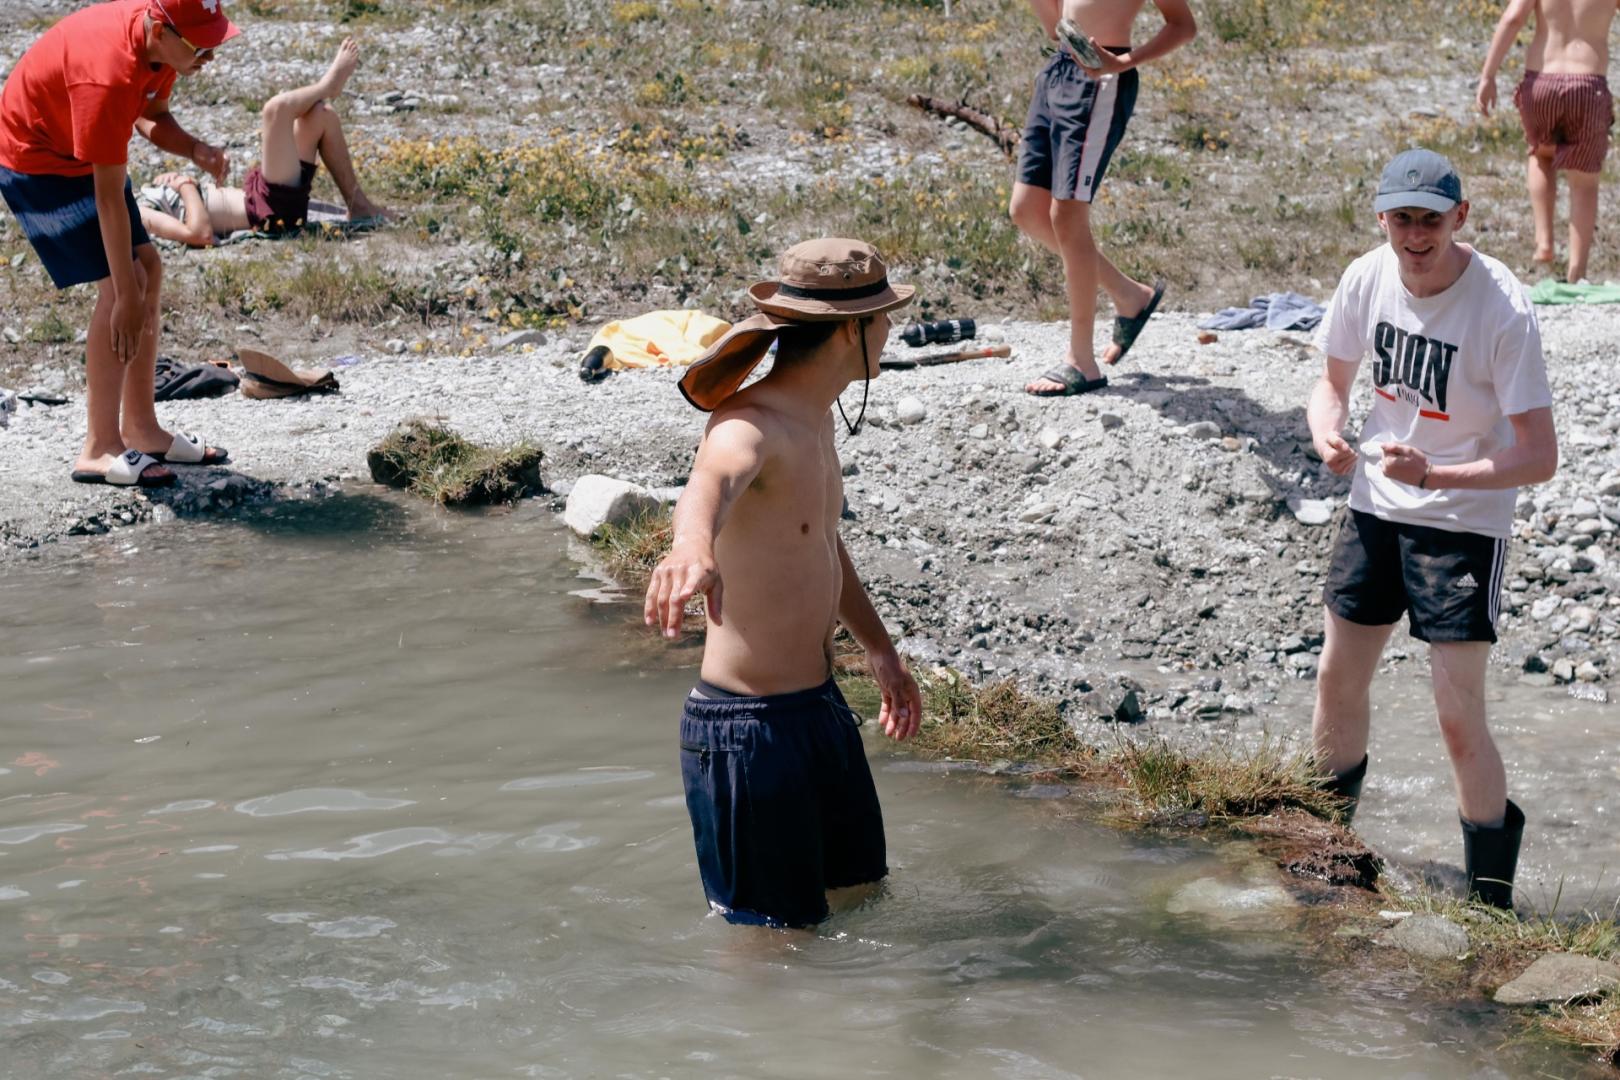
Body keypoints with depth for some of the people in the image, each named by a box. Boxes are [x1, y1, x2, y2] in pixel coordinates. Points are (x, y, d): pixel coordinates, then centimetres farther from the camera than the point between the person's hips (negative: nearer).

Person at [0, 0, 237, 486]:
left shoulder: (162, 41, -12)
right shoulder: (109, 75, -37)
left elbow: (151, 116, 7)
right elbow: (109, 197, -33)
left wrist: (195, 149, -16)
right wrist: (127, 295, -29)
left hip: (84, 152, 9)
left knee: (148, 271, 5)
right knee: (121, 285, -16)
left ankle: (141, 429, 13)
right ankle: (100, 450, -10)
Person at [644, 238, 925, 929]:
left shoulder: (814, 419, 9)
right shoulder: (749, 426, -22)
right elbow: (710, 482, -47)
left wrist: (881, 651, 34)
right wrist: (693, 547, -70)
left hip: (820, 707, 10)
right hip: (749, 725, -10)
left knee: (858, 888, 23)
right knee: (770, 939, 0)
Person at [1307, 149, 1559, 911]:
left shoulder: (1503, 310, -23)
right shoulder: (1367, 278, -7)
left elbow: (1540, 457, -22)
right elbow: (1333, 380, 10)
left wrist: (1432, 475, -32)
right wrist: (1327, 434, -13)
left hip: (1465, 524, -5)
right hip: (1374, 508, 6)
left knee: (1459, 717, -9)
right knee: (1338, 681, 14)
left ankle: (1491, 899, 7)